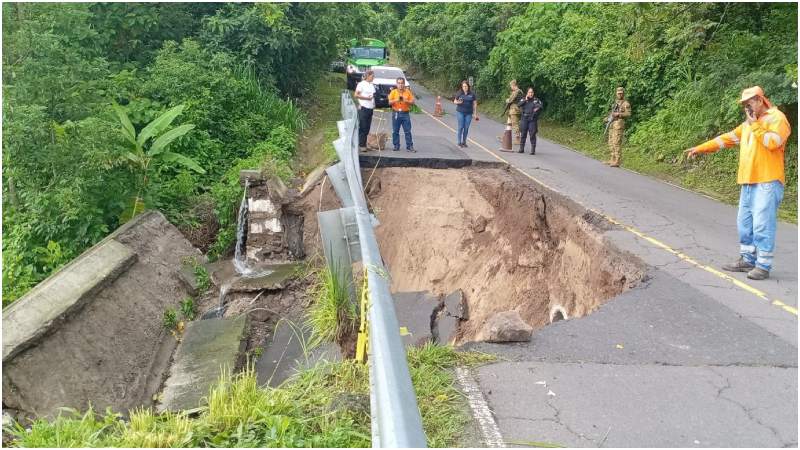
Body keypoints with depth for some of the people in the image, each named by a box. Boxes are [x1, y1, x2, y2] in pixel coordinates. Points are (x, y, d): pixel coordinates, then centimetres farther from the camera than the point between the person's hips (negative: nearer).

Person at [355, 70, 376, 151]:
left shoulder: (372, 85, 15)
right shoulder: (361, 84, -5)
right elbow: (356, 95, -9)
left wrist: (374, 103, 5)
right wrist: (367, 98, -12)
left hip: (370, 108, 7)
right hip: (363, 108, -7)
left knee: (367, 128, 8)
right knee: (363, 127, -6)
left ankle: (364, 144, 14)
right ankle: (361, 145, -2)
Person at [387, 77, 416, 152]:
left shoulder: (408, 92, 6)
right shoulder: (393, 92, 5)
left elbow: (412, 101, 3)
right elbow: (389, 102, 1)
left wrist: (406, 100, -13)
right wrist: (396, 100, -16)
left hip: (405, 114, 0)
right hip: (396, 113, 0)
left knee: (408, 131, -1)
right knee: (395, 131, 3)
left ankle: (409, 146, 3)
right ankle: (396, 146, 11)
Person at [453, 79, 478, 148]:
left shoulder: (472, 94, 2)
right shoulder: (459, 93, -1)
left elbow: (475, 104, 6)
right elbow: (455, 101, 7)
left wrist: (475, 114, 3)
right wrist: (458, 102, -17)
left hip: (468, 113, 2)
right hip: (460, 112, -2)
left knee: (466, 128, 2)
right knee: (461, 127, -4)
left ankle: (464, 142, 15)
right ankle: (459, 142, 4)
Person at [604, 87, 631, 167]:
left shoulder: (626, 103, -3)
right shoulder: (616, 102, 21)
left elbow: (628, 114, -12)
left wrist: (618, 114, -22)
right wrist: (608, 118, 13)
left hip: (619, 124, -9)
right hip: (612, 124, 9)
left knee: (616, 143, -14)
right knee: (611, 143, 9)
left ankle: (617, 161, -16)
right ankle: (613, 159, 15)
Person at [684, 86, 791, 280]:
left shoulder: (777, 118, -5)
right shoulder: (748, 123, 21)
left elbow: (773, 142, -20)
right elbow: (727, 138, 23)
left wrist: (755, 124, -12)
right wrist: (700, 148, 18)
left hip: (767, 182, -9)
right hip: (748, 182, 9)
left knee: (762, 224, -10)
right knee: (745, 223, 12)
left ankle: (763, 266, -5)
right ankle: (747, 260, 22)